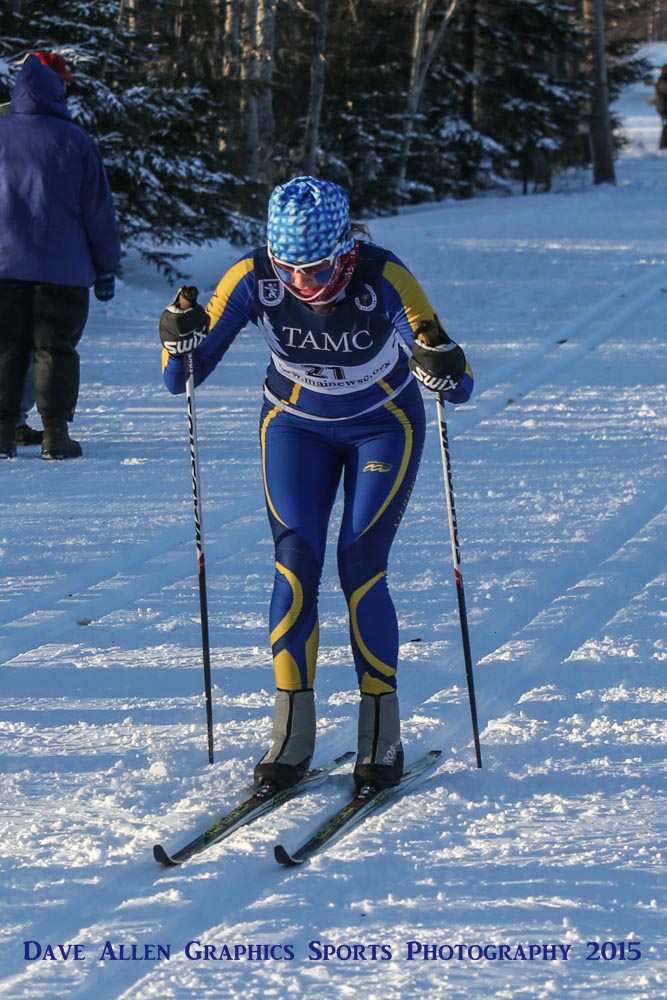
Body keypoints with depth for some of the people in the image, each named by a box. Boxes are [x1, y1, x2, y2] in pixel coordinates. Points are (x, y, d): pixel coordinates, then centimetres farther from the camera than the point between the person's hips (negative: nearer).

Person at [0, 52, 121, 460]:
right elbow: (99, 211, 0)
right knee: (55, 349, 3)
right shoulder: (76, 142, -3)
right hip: (64, 268, -2)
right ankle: (55, 434, 0)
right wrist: (106, 266, 8)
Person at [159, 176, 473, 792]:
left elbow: (459, 388, -32)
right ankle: (291, 736, -5)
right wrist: (181, 341, -39)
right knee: (295, 562, -11)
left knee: (360, 566, -12)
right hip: (296, 424, 2)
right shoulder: (253, 279, -24)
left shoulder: (383, 278, -31)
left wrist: (443, 367, -54)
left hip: (383, 426, -2)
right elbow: (182, 378, -18)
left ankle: (381, 736, -2)